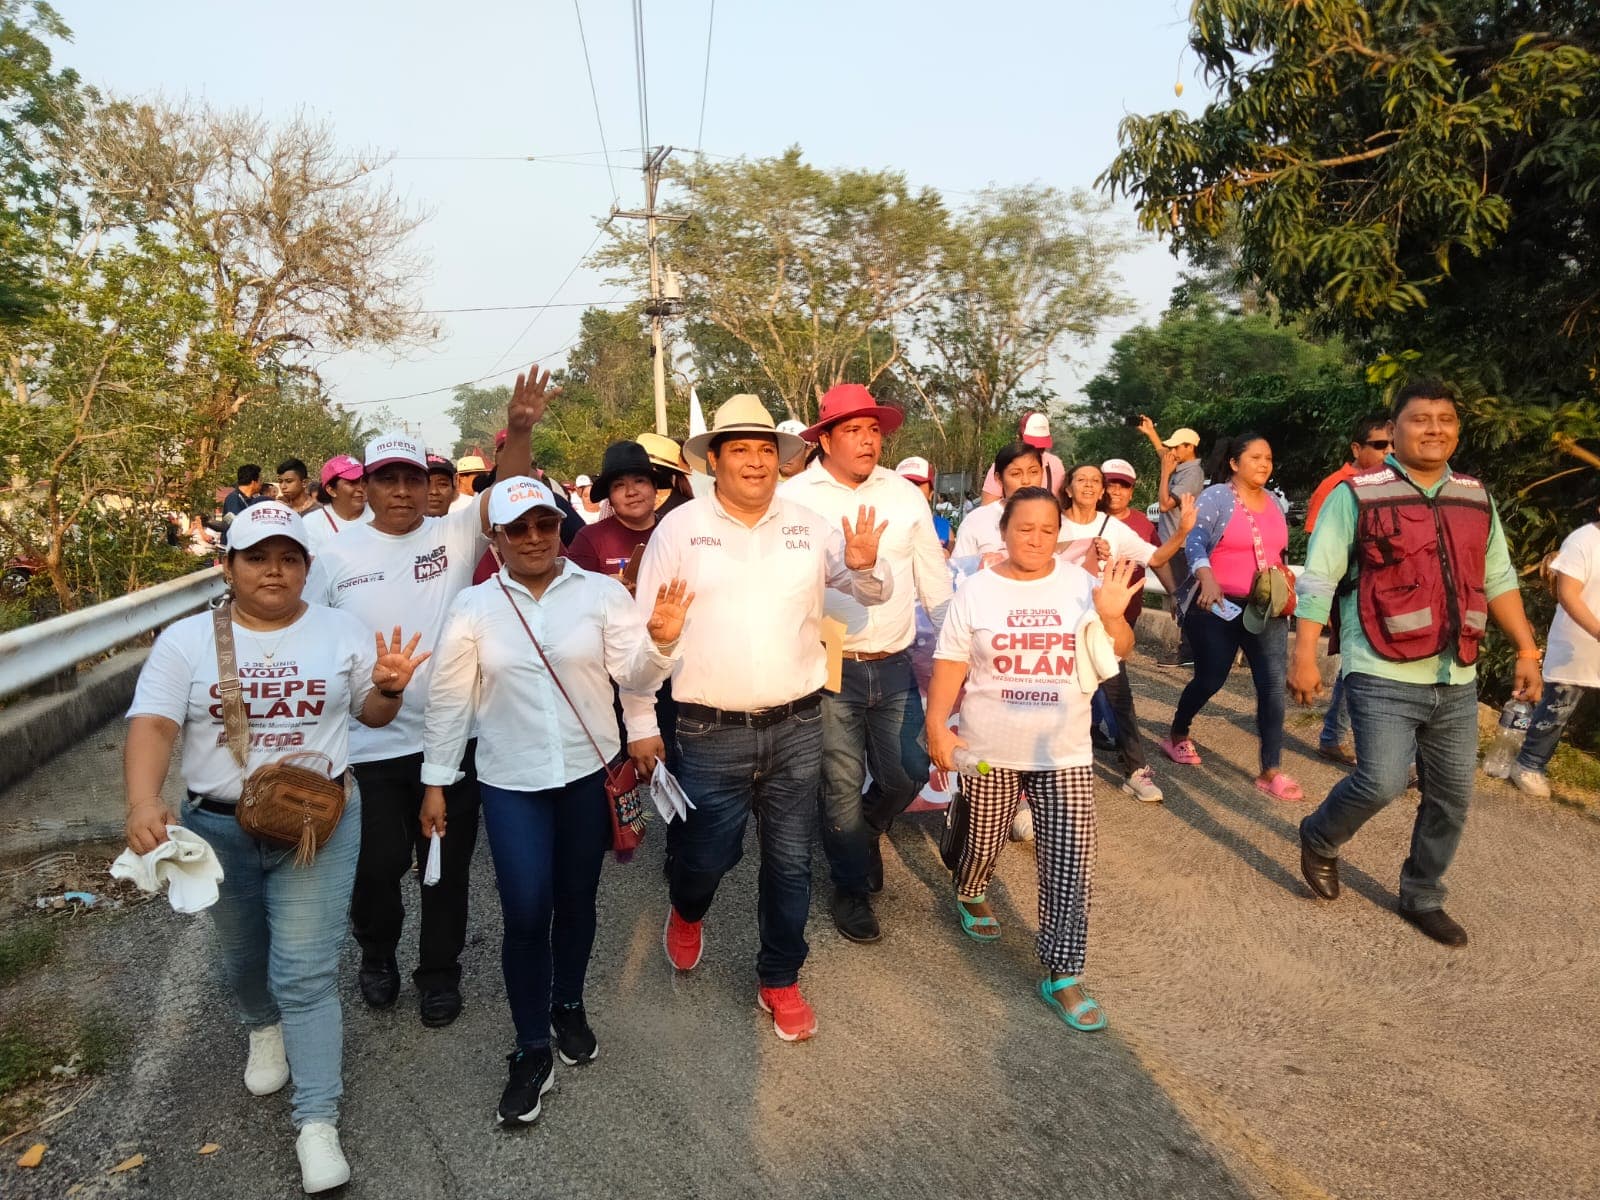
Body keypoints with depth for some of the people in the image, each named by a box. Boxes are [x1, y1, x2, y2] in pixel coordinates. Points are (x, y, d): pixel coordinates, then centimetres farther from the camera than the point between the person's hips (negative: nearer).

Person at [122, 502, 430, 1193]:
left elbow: (371, 715, 8)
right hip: (218, 826, 2)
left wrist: (389, 687, -16)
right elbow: (153, 726, -11)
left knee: (307, 973, -5)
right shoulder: (185, 640, -3)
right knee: (242, 956, 22)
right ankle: (265, 1029, 54)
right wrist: (142, 804, -29)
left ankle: (317, 1123, 5)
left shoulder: (343, 632, -1)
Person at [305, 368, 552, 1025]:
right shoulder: (338, 556, -2)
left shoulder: (454, 534, -3)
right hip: (371, 744, 0)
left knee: (448, 865, 14)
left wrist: (519, 430, -34)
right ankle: (377, 952, 42)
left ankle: (439, 969, 36)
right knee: (376, 864, 11)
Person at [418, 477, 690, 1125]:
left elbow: (635, 675, -4)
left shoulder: (601, 592, -2)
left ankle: (568, 1005, 40)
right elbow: (449, 700, 3)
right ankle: (531, 1051, 15)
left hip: (588, 774, 1)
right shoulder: (473, 607, 0)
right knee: (525, 913, -4)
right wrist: (435, 783, 4)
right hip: (510, 782, -1)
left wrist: (660, 640, -25)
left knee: (576, 901, 15)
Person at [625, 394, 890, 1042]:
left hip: (797, 725, 2)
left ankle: (779, 979, 33)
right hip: (712, 731, -2)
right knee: (709, 854, 7)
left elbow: (875, 592, 12)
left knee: (790, 860, 11)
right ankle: (686, 912, 44)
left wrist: (864, 566, -12)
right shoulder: (679, 527, -3)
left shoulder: (810, 526, 3)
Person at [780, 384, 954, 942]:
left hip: (895, 666, 3)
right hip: (829, 668, -3)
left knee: (907, 773, 9)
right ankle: (852, 888, 30)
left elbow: (933, 579, 10)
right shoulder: (794, 497, -5)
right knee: (842, 786, 8)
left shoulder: (905, 494, 5)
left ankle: (863, 834, 42)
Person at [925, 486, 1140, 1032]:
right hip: (989, 750, 0)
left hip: (1065, 752, 1)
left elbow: (1118, 653, -1)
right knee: (983, 840, 17)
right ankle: (970, 894, 52)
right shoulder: (976, 590, -5)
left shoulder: (1079, 584, -2)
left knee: (1069, 864, -3)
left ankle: (1062, 975, 9)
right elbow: (950, 663, -2)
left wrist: (1112, 615, -21)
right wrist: (937, 725, -9)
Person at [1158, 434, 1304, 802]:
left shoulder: (1275, 502, 11)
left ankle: (1271, 771, -1)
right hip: (1220, 606, -5)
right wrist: (1207, 577, -40)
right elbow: (1195, 542, -23)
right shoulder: (1215, 497, -8)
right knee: (1210, 680, 5)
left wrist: (1285, 579, 7)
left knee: (1273, 685, -5)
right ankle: (1177, 735, 33)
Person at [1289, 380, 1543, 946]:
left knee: (1452, 797, 10)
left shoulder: (1476, 498, 12)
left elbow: (1498, 579, 18)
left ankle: (1421, 897, 29)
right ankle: (1318, 839, 16)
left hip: (1457, 681, 6)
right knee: (1380, 783, -14)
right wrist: (1304, 657, -12)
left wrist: (1527, 650, 13)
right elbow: (1318, 580, -7)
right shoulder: (1357, 494, -6)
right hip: (1384, 677, -6)